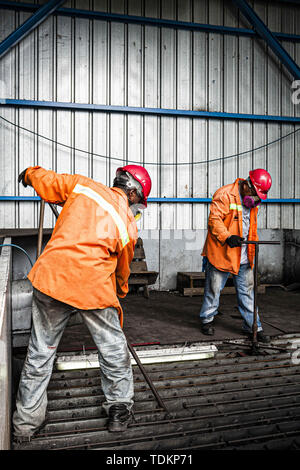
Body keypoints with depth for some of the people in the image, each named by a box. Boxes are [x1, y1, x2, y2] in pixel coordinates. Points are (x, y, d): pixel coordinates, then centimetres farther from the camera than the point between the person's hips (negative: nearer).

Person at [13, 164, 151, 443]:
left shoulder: (82, 185, 6)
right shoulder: (128, 224, 4)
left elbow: (44, 181, 12)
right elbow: (122, 266, 16)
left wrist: (30, 174, 36)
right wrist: (121, 291, 35)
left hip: (52, 276, 3)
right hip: (94, 288, -2)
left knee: (40, 352, 15)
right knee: (113, 349, 18)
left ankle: (26, 422, 28)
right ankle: (119, 412, 32)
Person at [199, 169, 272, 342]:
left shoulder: (253, 201, 12)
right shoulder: (225, 195, -13)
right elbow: (214, 219, -18)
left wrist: (254, 244, 15)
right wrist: (227, 237, -28)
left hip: (244, 256, 6)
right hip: (221, 253, -6)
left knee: (247, 290, 10)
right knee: (214, 288, 7)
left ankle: (253, 326, 19)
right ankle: (207, 319, 26)